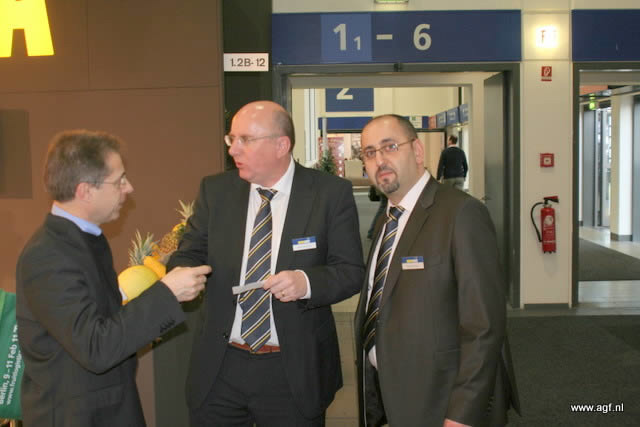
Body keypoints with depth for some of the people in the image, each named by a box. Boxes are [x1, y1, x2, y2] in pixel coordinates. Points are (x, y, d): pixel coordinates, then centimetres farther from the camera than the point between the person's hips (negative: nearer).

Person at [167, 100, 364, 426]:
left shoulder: (331, 193, -7)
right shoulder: (214, 190, 1)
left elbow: (351, 271, -7)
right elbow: (190, 254, 4)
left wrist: (306, 282, -26)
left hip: (295, 370, -2)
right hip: (218, 367, 3)